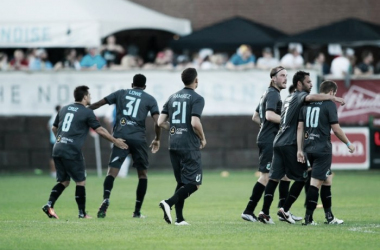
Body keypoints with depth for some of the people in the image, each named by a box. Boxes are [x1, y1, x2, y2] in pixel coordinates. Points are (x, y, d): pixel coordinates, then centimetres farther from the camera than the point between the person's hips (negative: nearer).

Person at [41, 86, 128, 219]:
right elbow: (100, 130, 0)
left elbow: (54, 128, 24)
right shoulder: (87, 113, -2)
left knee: (64, 181, 14)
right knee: (80, 182, 5)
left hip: (57, 149, 7)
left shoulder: (64, 109, 16)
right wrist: (115, 141, 10)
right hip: (72, 151, -6)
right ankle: (82, 213, 6)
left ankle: (49, 205, -3)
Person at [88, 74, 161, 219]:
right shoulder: (150, 99, 11)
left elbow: (98, 104, 15)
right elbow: (157, 121, 1)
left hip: (120, 137, 0)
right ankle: (137, 211, 11)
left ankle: (106, 199, -33)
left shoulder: (121, 93, 16)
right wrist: (157, 139, 15)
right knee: (142, 173, 15)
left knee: (112, 172, -5)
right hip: (139, 139, 0)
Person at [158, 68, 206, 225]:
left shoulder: (173, 97, 12)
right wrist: (203, 138, -3)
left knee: (181, 183, 14)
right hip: (190, 146, -7)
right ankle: (169, 203, -22)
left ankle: (179, 218, 7)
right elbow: (195, 123, -19)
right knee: (194, 184, -3)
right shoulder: (197, 98, -7)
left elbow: (161, 122, 9)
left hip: (173, 145, 7)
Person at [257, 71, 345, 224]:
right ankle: (285, 210, -2)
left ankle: (265, 212, 1)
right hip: (291, 144, -9)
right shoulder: (299, 96, -5)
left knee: (274, 177, 6)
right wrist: (333, 98, -23)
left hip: (279, 142, 9)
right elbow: (311, 97, -28)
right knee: (301, 178, 0)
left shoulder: (289, 98, 22)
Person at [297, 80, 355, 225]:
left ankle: (329, 216, 20)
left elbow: (300, 127, 10)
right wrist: (348, 144, 6)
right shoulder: (329, 104, -7)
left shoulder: (306, 103, 11)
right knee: (316, 183, -6)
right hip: (323, 148, -7)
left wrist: (300, 149, 11)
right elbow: (336, 129, -8)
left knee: (327, 180, 17)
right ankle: (308, 218, -7)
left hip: (309, 148, 7)